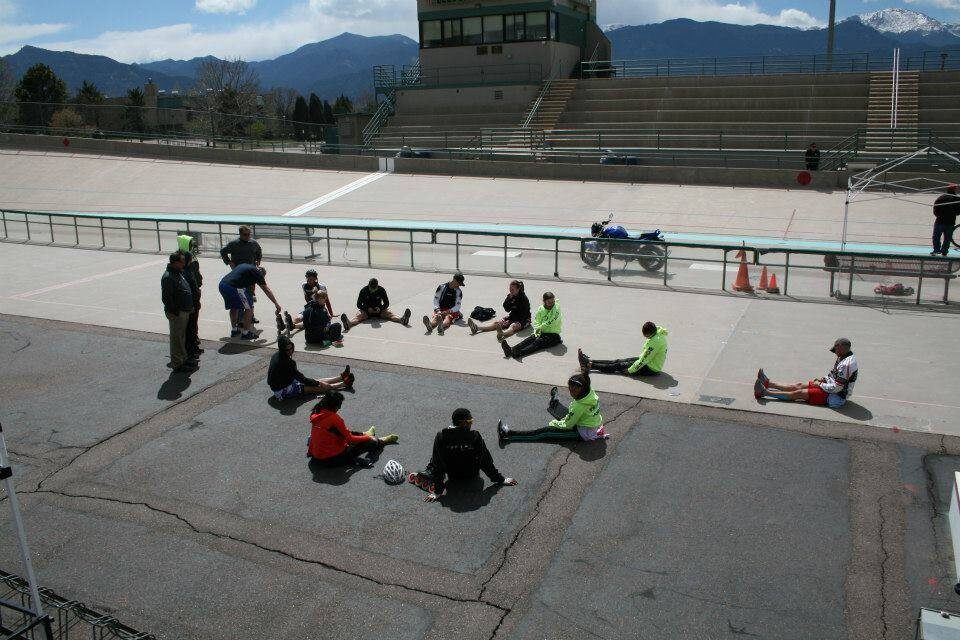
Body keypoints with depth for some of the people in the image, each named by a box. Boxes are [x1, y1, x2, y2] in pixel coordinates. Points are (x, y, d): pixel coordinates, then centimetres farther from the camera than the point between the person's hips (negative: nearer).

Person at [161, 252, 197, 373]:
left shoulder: (179, 273, 11)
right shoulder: (168, 277, -21)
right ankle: (177, 364, 7)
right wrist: (175, 312, -21)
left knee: (182, 337, 20)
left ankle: (184, 358, 33)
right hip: (176, 313, -10)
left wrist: (190, 307, 18)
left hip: (185, 312, 10)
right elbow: (166, 298, -23)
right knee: (176, 339, -1)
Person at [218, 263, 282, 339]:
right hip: (233, 287, -8)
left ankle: (234, 330, 34)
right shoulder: (257, 273, 10)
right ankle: (246, 333, 12)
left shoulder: (244, 265, 29)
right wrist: (276, 304, 20)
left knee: (233, 307, 27)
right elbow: (267, 290, 13)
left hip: (222, 284, 8)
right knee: (248, 308, 8)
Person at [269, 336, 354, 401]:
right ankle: (344, 384, 1)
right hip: (282, 391, -9)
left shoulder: (276, 355, 0)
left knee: (314, 382, 13)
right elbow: (302, 378, -20)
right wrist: (318, 383, -9)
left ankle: (341, 377, 19)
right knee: (316, 388, -5)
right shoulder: (286, 362, -28)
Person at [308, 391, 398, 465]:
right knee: (367, 443, 11)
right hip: (333, 458, -7)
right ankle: (381, 441, 39)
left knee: (347, 433, 28)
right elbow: (350, 439, -16)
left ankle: (364, 435, 54)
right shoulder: (334, 418, -24)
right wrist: (367, 438, -1)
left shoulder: (316, 414, -2)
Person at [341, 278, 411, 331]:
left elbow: (386, 303, 0)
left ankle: (402, 319, -50)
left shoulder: (381, 290, -6)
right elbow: (359, 304, -6)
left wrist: (380, 308, -20)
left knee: (389, 313, -23)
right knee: (359, 315, -32)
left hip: (379, 310, 3)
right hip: (366, 310, -2)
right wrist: (367, 309, -23)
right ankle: (349, 323, -64)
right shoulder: (364, 291, -9)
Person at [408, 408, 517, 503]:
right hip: (472, 476, 0)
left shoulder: (440, 437, -21)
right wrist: (500, 479, -3)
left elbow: (438, 464, -19)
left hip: (452, 477, 0)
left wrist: (437, 492, -14)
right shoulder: (475, 436, -24)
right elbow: (486, 461, -16)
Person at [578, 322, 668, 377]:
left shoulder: (655, 341, -30)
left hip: (651, 369, -9)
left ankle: (589, 365, -2)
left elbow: (644, 359, -25)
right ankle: (590, 361, 9)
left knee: (618, 366, -6)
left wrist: (630, 370, -18)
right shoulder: (657, 333, 1)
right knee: (619, 361, 7)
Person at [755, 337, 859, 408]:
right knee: (799, 386, 8)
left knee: (799, 393, -11)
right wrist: (824, 378, 6)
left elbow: (836, 388, -27)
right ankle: (768, 383, 12)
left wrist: (820, 384, -13)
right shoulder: (844, 358, 6)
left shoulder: (846, 364, -27)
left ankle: (764, 393, -11)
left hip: (836, 398, -9)